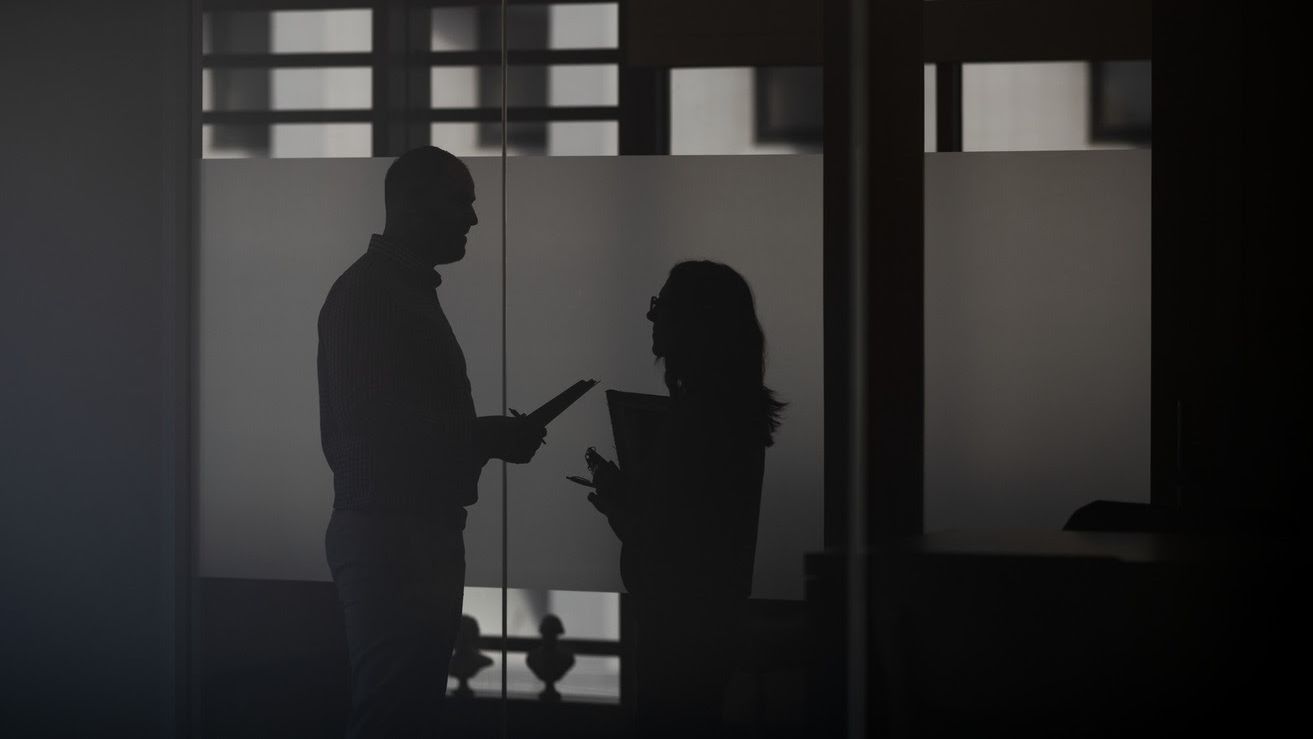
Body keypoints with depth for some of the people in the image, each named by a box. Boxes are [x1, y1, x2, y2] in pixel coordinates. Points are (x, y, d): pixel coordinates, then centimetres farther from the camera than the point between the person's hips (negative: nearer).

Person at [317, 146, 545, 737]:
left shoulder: (408, 291, 19)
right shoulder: (368, 293, -11)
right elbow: (375, 427, -21)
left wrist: (488, 436, 7)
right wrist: (490, 437, -13)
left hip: (418, 534, 10)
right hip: (388, 537, -10)